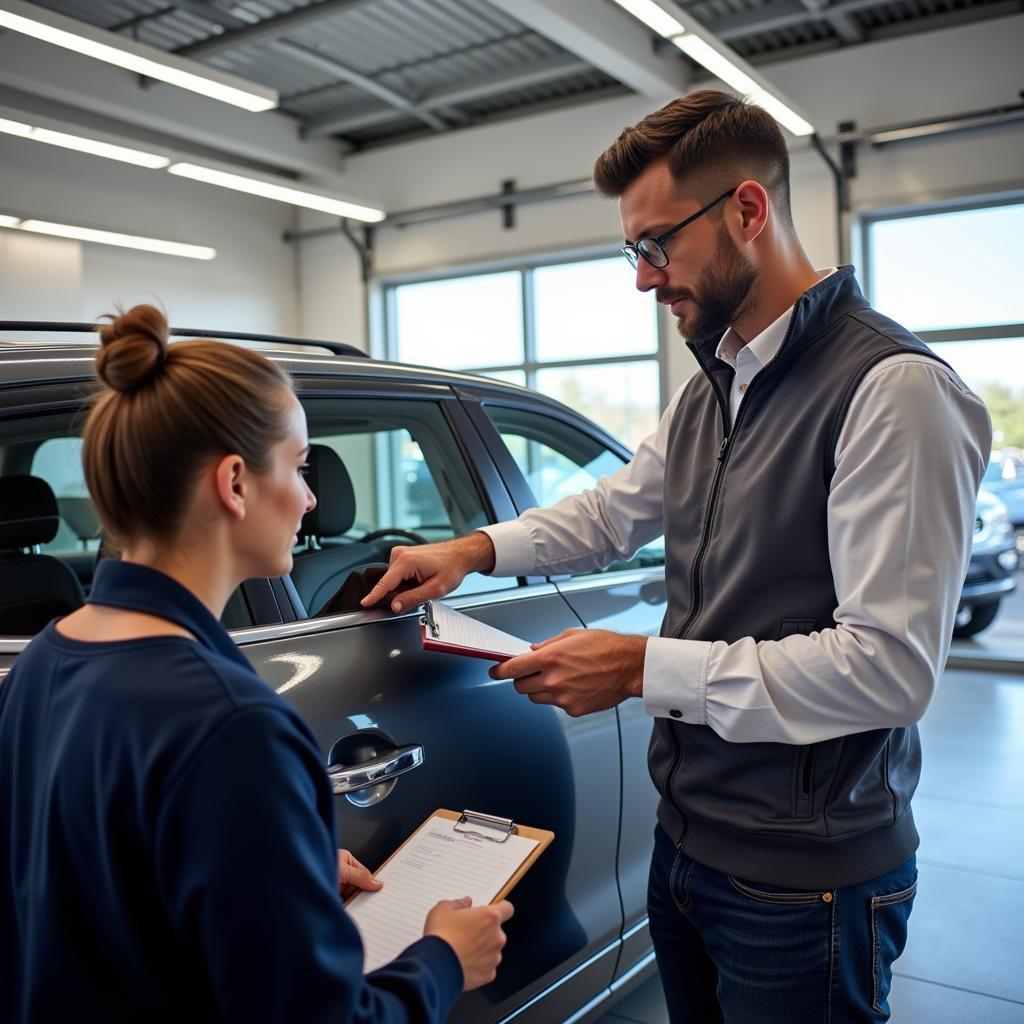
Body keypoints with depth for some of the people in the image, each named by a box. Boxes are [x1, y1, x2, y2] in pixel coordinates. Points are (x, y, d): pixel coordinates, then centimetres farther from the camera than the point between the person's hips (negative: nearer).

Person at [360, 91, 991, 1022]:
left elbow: (889, 665, -25)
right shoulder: (708, 391, 8)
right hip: (686, 840, 8)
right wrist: (478, 549, 6)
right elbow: (614, 510, 21)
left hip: (805, 883, -7)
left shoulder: (892, 388, -20)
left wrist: (641, 667, -21)